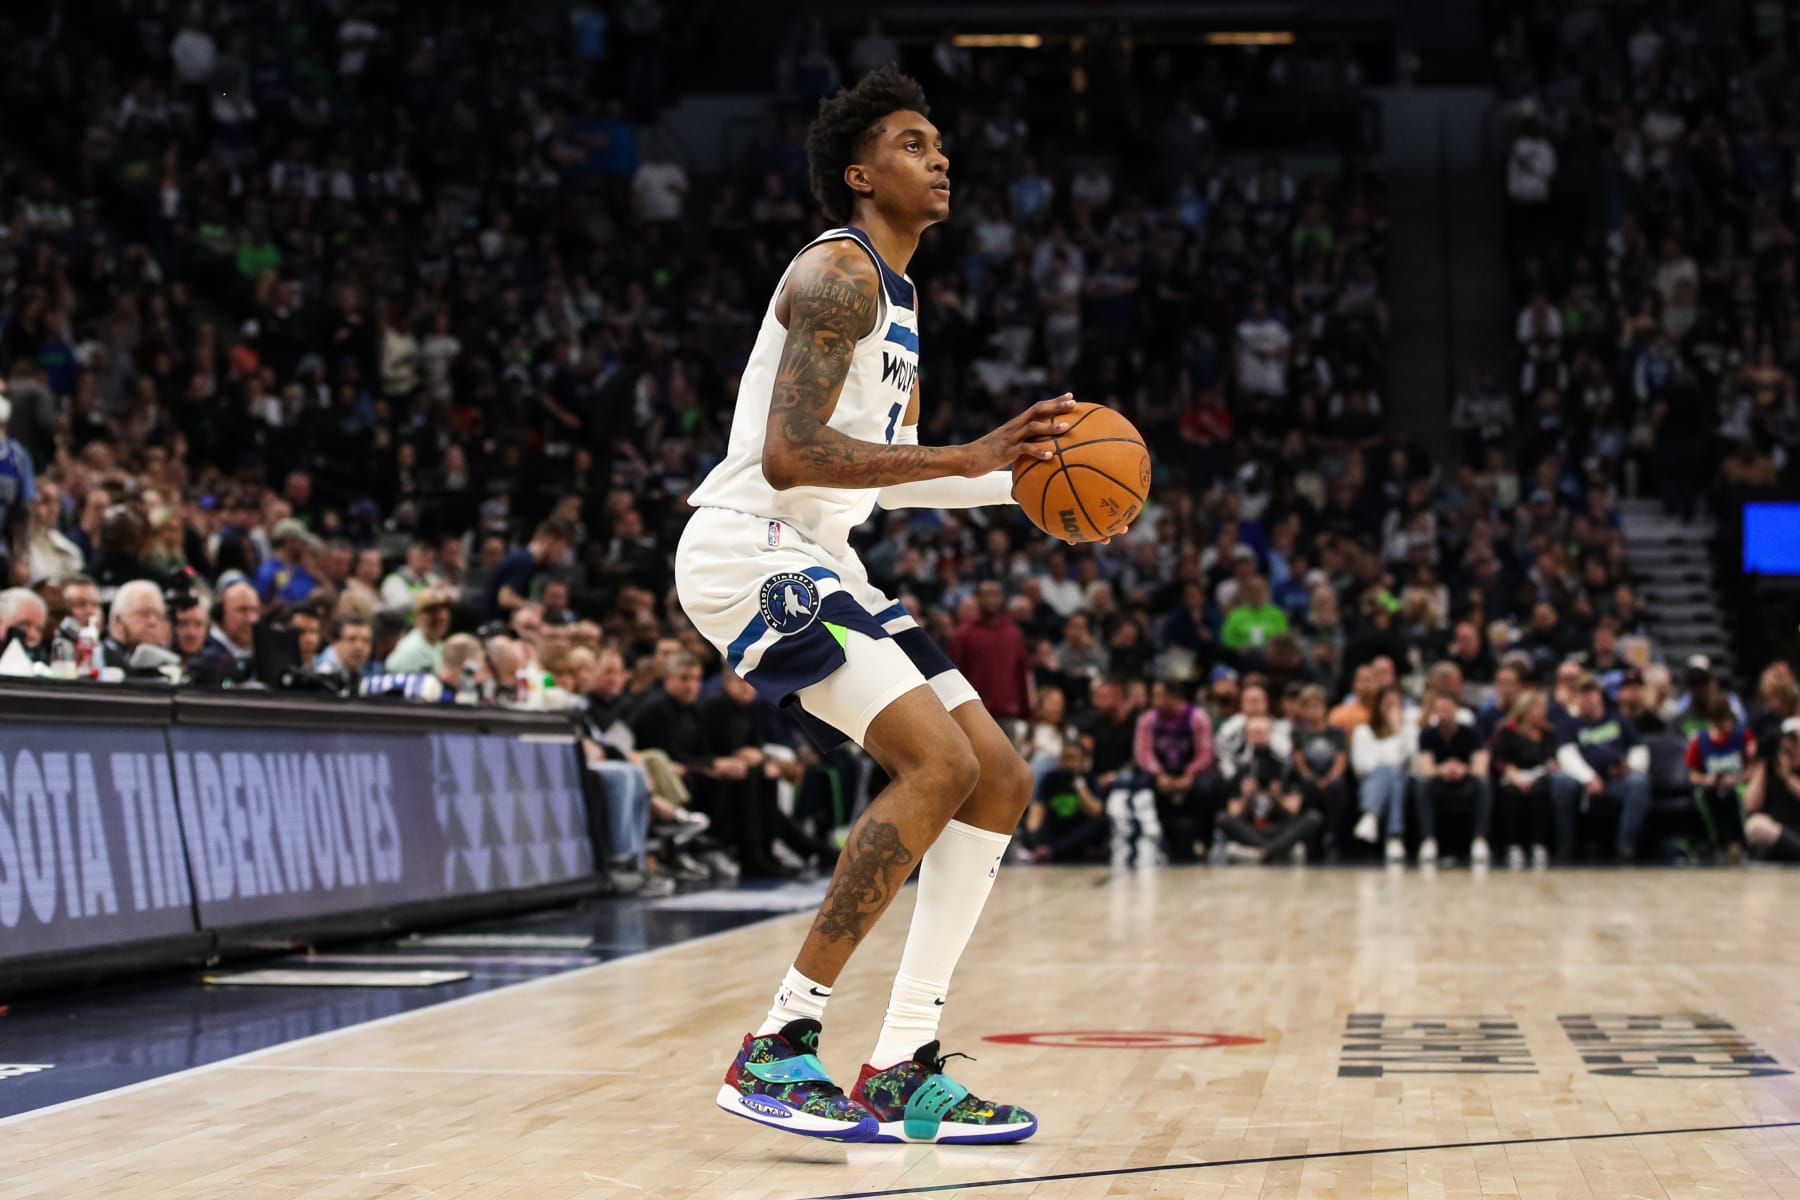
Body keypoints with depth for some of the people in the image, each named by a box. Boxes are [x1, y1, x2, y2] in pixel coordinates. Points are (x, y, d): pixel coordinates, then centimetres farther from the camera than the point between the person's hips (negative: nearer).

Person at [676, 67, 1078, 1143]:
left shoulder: (897, 297, 20)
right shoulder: (838, 274, -12)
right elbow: (789, 455, -24)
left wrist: (1023, 481, 14)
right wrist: (968, 459, -25)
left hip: (815, 563, 10)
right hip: (747, 550, -10)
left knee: (1002, 781, 3)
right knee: (940, 763, -23)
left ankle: (902, 1073, 3)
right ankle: (776, 1050, -17)